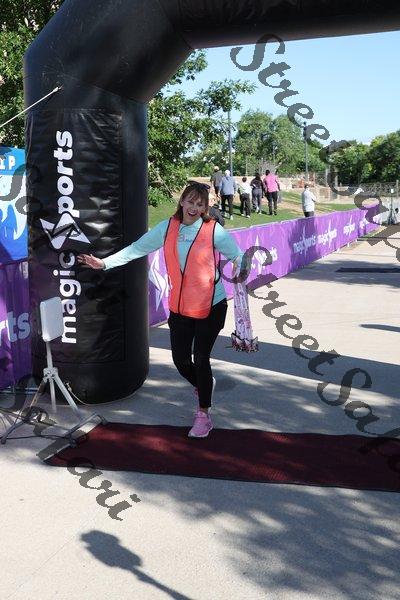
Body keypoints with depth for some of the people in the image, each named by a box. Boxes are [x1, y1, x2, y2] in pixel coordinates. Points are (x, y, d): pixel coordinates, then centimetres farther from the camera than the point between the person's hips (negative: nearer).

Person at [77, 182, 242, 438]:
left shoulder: (214, 231, -11)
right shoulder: (168, 228, 0)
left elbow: (238, 256, -11)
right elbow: (137, 248, 1)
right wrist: (105, 263, -5)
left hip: (211, 306, -4)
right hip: (180, 307, 4)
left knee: (200, 359, -1)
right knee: (180, 359, 9)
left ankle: (204, 415, 19)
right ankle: (204, 385, 44)